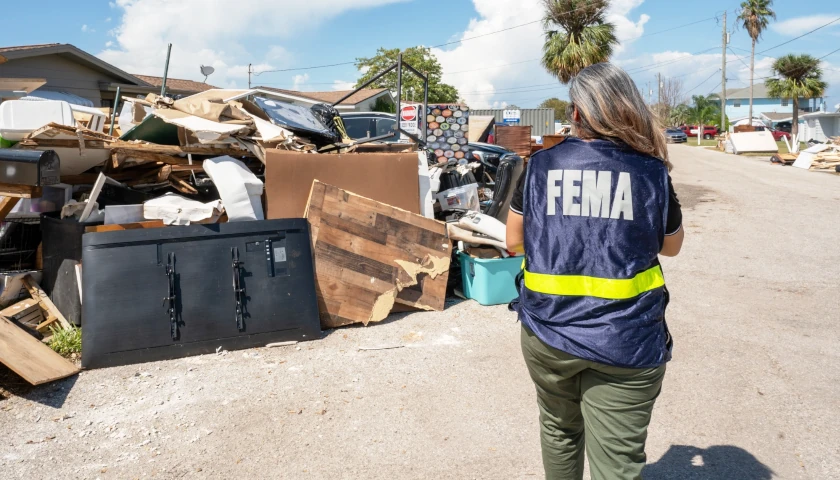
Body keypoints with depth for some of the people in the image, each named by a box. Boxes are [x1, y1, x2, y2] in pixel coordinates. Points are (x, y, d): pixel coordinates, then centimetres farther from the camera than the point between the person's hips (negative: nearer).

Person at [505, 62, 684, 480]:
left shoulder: (541, 165, -2)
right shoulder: (651, 171, -4)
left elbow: (514, 241, 8)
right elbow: (671, 246, 11)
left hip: (548, 330, 2)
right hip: (625, 341, -1)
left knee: (559, 431, 26)